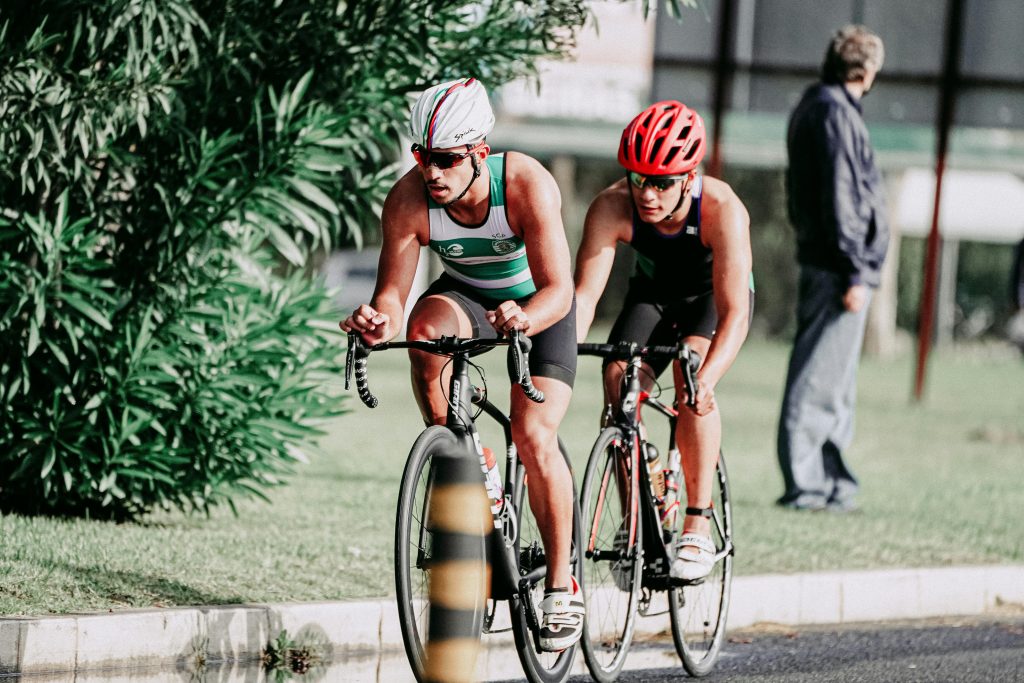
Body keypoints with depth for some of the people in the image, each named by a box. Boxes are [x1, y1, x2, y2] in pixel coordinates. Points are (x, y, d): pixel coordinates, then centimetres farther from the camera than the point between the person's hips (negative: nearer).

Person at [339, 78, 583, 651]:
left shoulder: (527, 185, -33)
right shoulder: (409, 200, -25)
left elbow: (558, 288, -38)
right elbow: (393, 293, -26)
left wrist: (524, 319, -59)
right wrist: (378, 322, -49)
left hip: (537, 306, -2)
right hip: (465, 296, 2)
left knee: (534, 436, -20)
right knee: (426, 328, -33)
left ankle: (562, 587, -5)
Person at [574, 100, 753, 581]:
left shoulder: (722, 210, -37)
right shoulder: (612, 207, -31)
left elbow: (734, 314, -41)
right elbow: (584, 293, -34)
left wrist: (707, 378, -58)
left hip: (712, 296, -3)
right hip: (652, 293, 3)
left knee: (692, 377, -30)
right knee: (618, 380, -21)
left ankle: (698, 528, -24)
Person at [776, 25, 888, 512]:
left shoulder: (812, 108, 17)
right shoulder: (835, 113, -13)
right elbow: (841, 198, -18)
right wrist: (855, 272, -17)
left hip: (820, 265, 10)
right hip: (837, 268, -10)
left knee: (833, 385, 14)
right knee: (820, 382, -8)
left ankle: (831, 481, 19)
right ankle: (804, 486, -7)